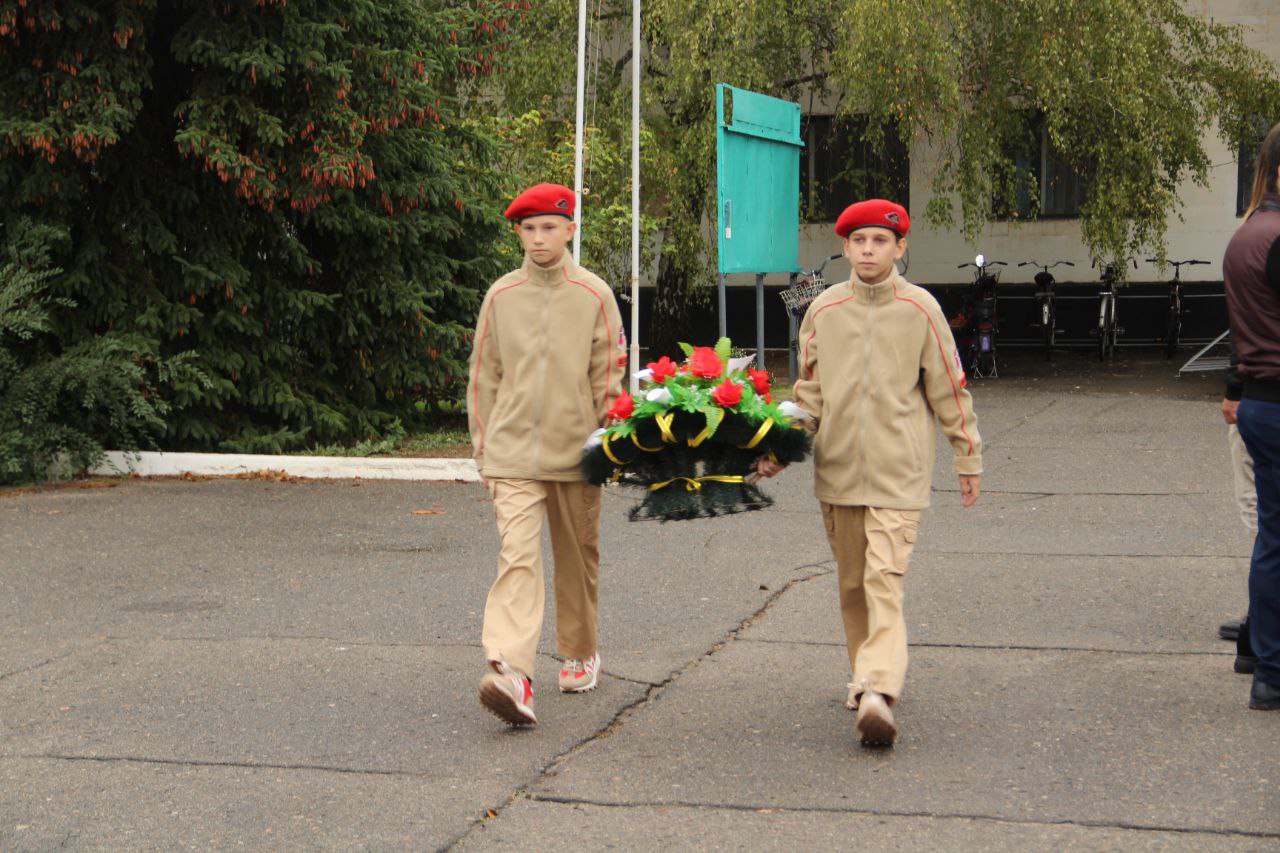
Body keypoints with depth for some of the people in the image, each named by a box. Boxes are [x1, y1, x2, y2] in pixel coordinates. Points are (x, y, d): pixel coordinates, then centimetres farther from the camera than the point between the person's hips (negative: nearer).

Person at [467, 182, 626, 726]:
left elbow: (610, 376, 4)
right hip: (512, 453, 0)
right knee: (517, 555, -15)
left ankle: (581, 654, 33)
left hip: (575, 453, 0)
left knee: (578, 557, 13)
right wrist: (483, 447, 9)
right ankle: (511, 672, -27)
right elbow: (483, 376, 11)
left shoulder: (594, 295, 1)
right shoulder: (501, 296, 5)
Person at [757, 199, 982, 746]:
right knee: (852, 584, 12)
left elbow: (949, 389, 4)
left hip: (898, 471, -4)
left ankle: (879, 692, -24)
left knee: (884, 581, -15)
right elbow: (809, 392, 12)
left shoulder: (920, 309, -2)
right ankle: (867, 677, 26)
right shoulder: (823, 310, 5)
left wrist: (969, 458, 7)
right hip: (837, 470, 4)